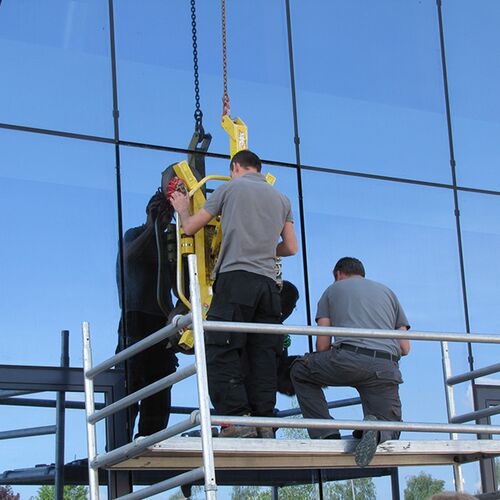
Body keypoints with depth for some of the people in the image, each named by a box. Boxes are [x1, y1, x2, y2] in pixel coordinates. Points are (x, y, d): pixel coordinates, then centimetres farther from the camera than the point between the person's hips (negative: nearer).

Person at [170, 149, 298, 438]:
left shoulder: (230, 188, 9)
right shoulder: (281, 198, 21)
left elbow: (190, 228, 14)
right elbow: (291, 248, 20)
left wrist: (183, 210, 37)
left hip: (236, 277, -5)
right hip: (269, 283, 5)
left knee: (223, 352, -7)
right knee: (263, 355, 3)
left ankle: (238, 421, -19)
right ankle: (264, 423, -4)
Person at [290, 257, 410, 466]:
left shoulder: (333, 289, 24)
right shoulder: (387, 292, 31)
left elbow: (322, 345, 15)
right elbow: (405, 348, 24)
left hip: (348, 358, -2)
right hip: (386, 368, 3)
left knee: (300, 371, 25)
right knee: (389, 432, 19)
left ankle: (325, 434, 9)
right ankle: (375, 428, -18)